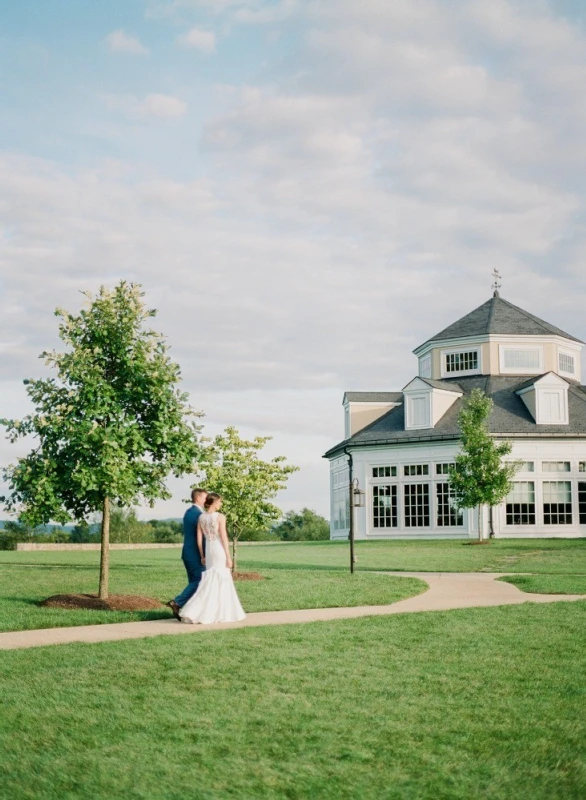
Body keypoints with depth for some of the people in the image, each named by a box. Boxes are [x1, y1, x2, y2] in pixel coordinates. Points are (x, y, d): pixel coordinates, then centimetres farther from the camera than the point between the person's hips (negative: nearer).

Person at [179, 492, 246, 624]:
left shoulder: (201, 517, 5)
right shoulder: (220, 517, -11)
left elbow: (199, 539, 6)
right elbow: (224, 538, -13)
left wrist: (202, 556, 13)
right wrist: (228, 557, -9)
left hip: (208, 550, 5)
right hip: (220, 550, -5)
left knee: (210, 582, 11)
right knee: (222, 582, 3)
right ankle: (224, 613, 3)